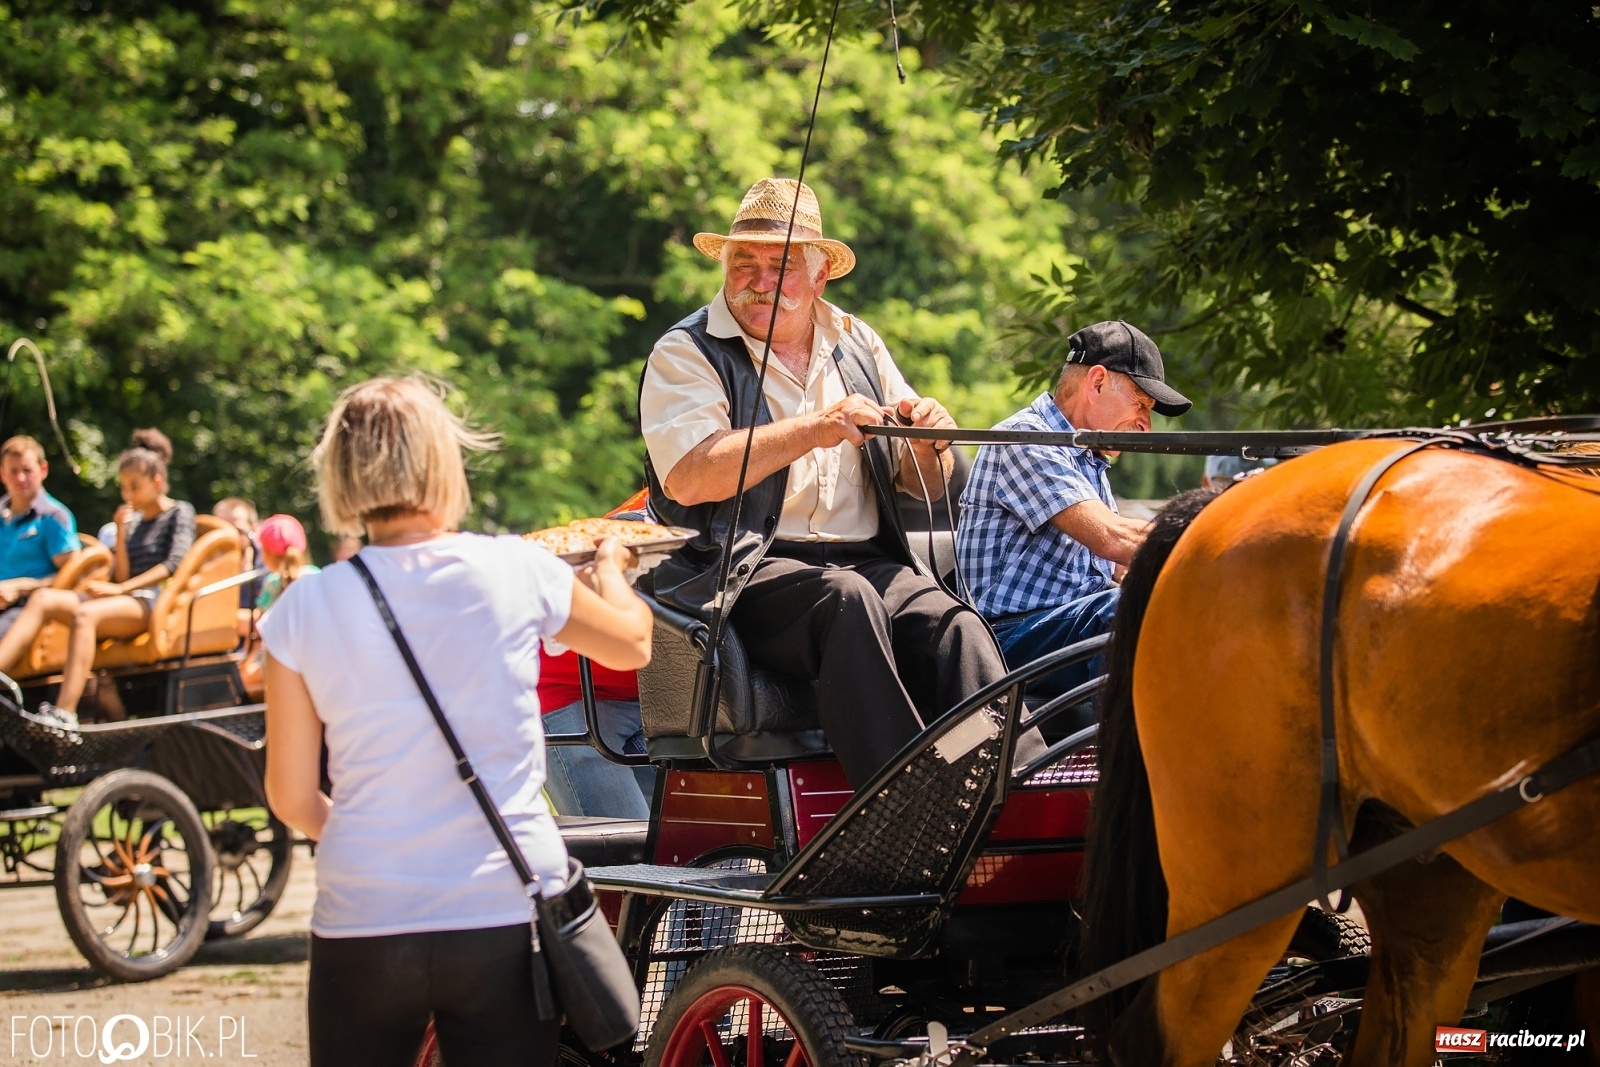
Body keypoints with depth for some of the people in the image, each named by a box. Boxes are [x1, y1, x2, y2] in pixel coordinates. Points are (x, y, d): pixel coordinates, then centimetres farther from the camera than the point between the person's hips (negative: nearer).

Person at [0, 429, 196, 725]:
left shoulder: (180, 513, 9)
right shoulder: (133, 520, 27)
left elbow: (174, 564, -8)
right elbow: (122, 578, 17)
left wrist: (120, 589, -15)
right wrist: (121, 534, 5)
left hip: (154, 601, -7)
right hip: (126, 600, 7)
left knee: (83, 614, -37)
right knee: (43, 598, -18)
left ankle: (64, 714, -52)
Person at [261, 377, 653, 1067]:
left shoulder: (303, 609, -2)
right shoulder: (517, 572, -3)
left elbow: (292, 798, 3)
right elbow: (633, 644, 17)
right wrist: (608, 570, 39)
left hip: (361, 928, 1)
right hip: (506, 916, 0)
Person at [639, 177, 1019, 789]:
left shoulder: (858, 346, 21)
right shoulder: (685, 355, 4)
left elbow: (926, 486, 22)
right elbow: (687, 479, -15)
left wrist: (930, 445, -2)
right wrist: (813, 431, -18)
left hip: (869, 563, 5)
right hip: (743, 572, -5)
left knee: (954, 626, -26)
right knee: (847, 599, -36)